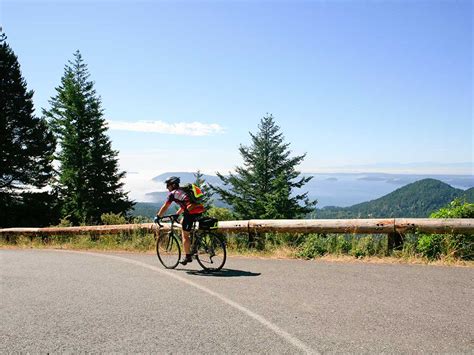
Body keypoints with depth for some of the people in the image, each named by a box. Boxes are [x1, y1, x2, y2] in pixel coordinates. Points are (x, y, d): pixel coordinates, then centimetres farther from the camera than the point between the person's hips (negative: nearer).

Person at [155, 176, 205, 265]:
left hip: (191, 212, -8)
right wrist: (176, 214, 42)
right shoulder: (183, 191, 28)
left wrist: (158, 217, 20)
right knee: (182, 222, 29)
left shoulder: (173, 193, 5)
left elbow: (164, 208, 9)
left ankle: (188, 257, 8)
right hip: (200, 211, 8)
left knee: (185, 235, 4)